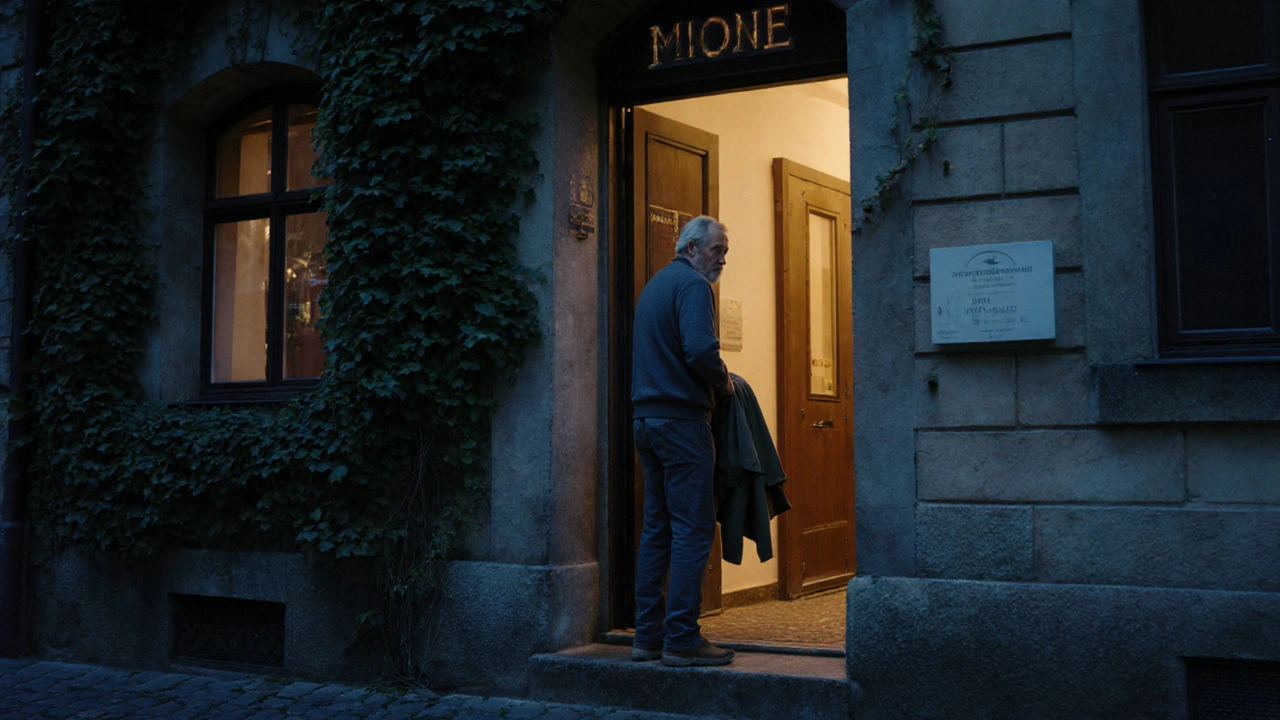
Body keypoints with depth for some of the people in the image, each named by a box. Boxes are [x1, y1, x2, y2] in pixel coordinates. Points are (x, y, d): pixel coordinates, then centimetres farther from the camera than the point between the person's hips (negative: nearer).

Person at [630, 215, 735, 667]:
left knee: (657, 528, 11)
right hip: (681, 418, -9)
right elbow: (701, 350, -22)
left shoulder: (654, 286, 21)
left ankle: (648, 635, 14)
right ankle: (681, 639, -4)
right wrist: (723, 382, -4)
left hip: (647, 419, 9)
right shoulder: (692, 284, -8)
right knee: (693, 529, -6)